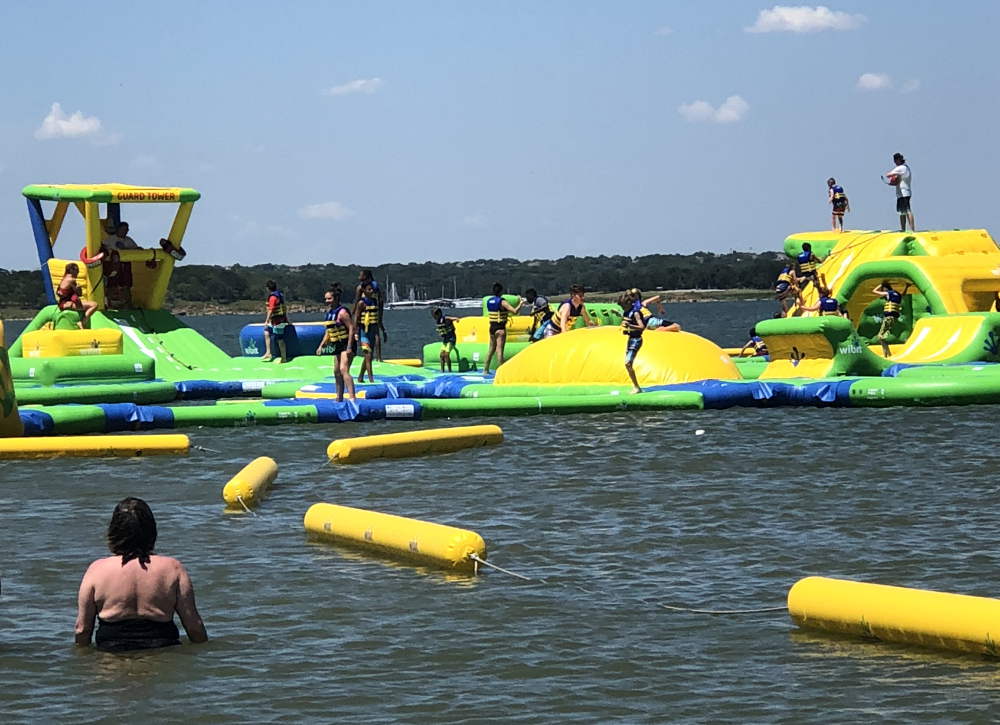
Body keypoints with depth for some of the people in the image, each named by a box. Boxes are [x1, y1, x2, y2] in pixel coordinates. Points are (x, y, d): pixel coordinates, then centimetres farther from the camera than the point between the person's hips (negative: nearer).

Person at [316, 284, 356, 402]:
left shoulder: (342, 312, -18)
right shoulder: (329, 312, 9)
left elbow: (351, 328, -21)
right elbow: (328, 331, 20)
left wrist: (349, 347, -25)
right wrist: (321, 346, 14)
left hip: (346, 345, -10)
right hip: (337, 346, 10)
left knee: (343, 370, -22)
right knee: (337, 372, 14)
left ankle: (352, 397, -28)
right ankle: (339, 398, 25)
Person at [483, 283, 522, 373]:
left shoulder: (489, 301, 7)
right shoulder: (502, 302, -13)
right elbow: (515, 311, -19)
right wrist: (520, 304, -4)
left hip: (492, 327, 7)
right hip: (500, 328, -7)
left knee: (491, 348, 17)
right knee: (499, 349, -6)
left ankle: (485, 369, 21)